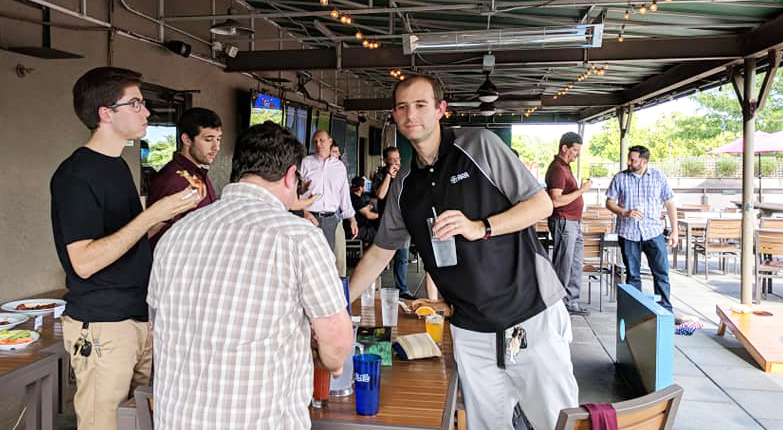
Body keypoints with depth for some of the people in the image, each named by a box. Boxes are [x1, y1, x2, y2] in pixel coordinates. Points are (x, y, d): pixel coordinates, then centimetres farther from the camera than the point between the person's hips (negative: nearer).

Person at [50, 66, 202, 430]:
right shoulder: (75, 175, -14)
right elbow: (84, 262, -22)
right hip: (102, 326, -8)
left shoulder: (117, 165, 13)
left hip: (140, 317, 8)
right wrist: (152, 215, -23)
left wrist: (175, 211, 6)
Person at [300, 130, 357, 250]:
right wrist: (304, 212, -15)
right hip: (310, 217, -3)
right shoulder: (306, 162, 3)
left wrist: (352, 219, 11)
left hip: (331, 219, 3)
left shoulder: (339, 166, 13)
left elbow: (345, 194, 16)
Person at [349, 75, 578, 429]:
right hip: (471, 331, 4)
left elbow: (541, 204, -5)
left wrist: (480, 227, -19)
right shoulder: (403, 186, 9)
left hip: (531, 315, -4)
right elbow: (379, 253, 17)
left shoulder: (479, 145, -5)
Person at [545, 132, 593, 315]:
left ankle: (571, 302, 21)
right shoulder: (557, 169, -16)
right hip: (563, 222, -10)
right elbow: (556, 201, -24)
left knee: (576, 264, 13)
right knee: (563, 266, -3)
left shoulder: (565, 166, 16)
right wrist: (581, 191, -20)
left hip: (573, 223, 10)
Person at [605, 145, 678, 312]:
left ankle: (666, 309, 11)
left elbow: (670, 204, 7)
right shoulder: (620, 178, 2)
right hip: (628, 233, 0)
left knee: (661, 272, 0)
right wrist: (625, 213, -16)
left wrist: (674, 231, 4)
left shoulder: (659, 176, 2)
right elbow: (610, 202, 3)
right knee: (632, 274, 7)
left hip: (654, 232, 0)